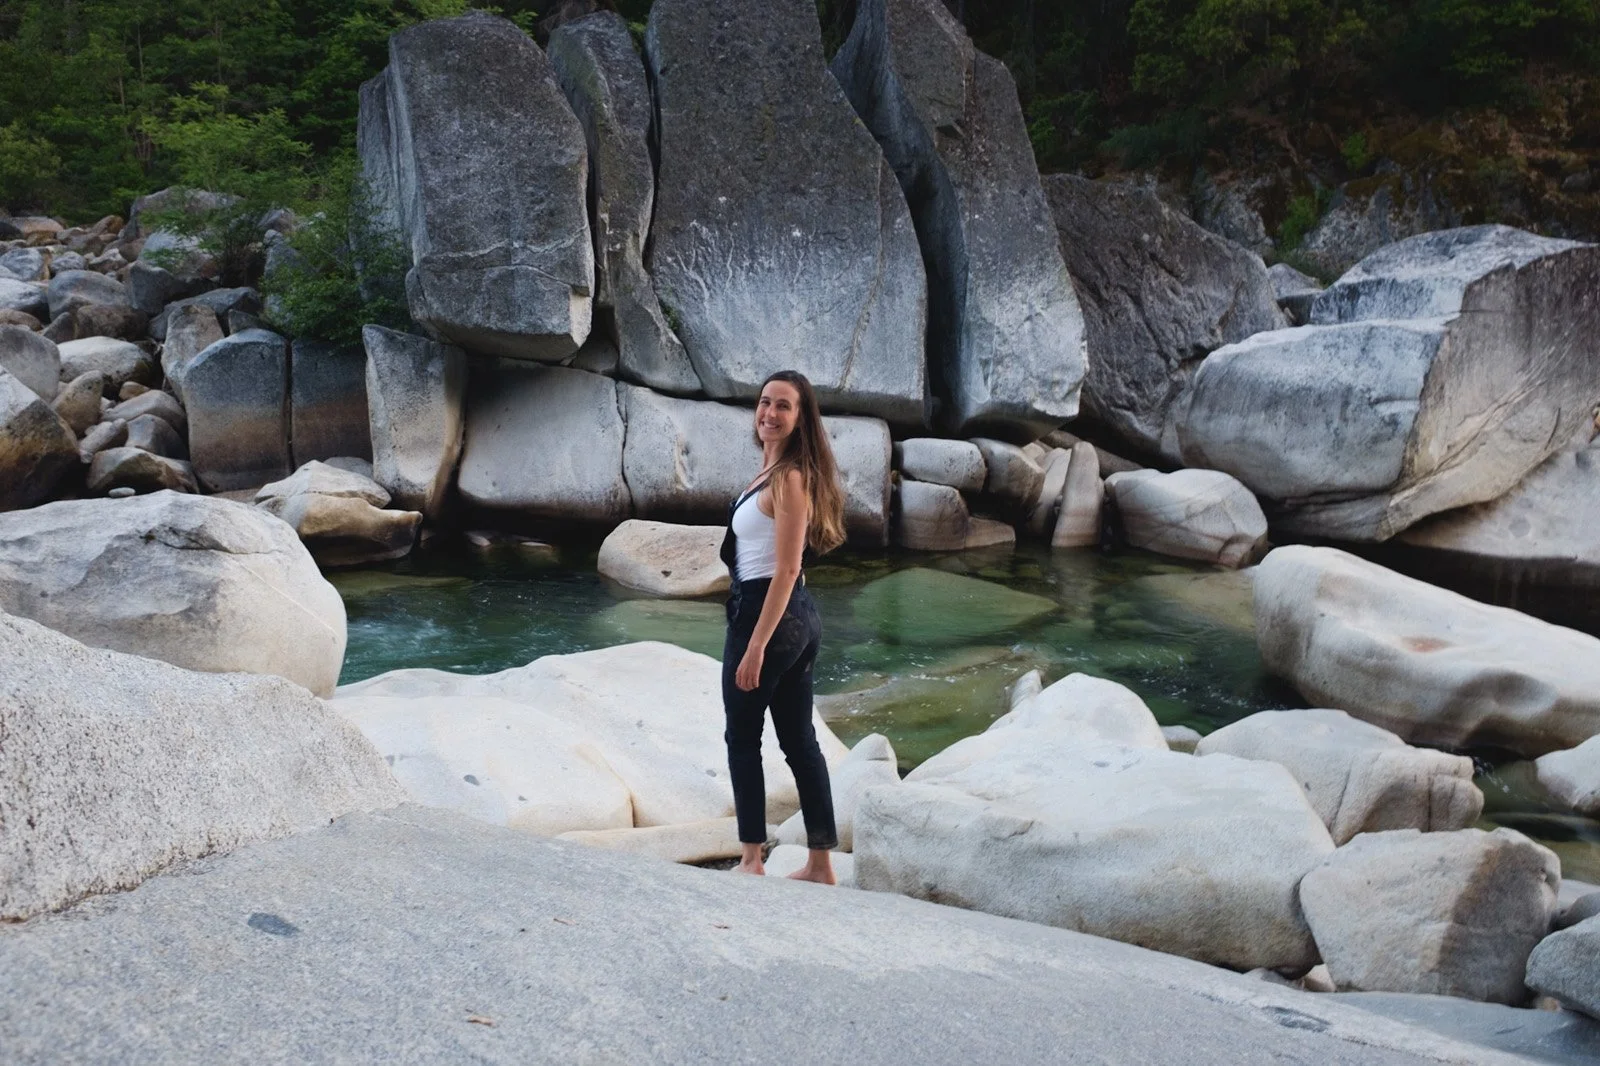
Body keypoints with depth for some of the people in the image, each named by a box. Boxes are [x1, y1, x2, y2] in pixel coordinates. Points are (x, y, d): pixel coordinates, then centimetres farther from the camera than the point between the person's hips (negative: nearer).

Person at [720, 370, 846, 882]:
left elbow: (786, 571, -20)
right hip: (799, 617, 10)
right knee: (798, 738, 13)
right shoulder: (775, 470, 12)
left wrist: (755, 644, -22)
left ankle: (752, 861, 12)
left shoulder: (788, 478, -17)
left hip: (766, 612, -10)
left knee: (742, 738, 4)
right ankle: (820, 864, 19)